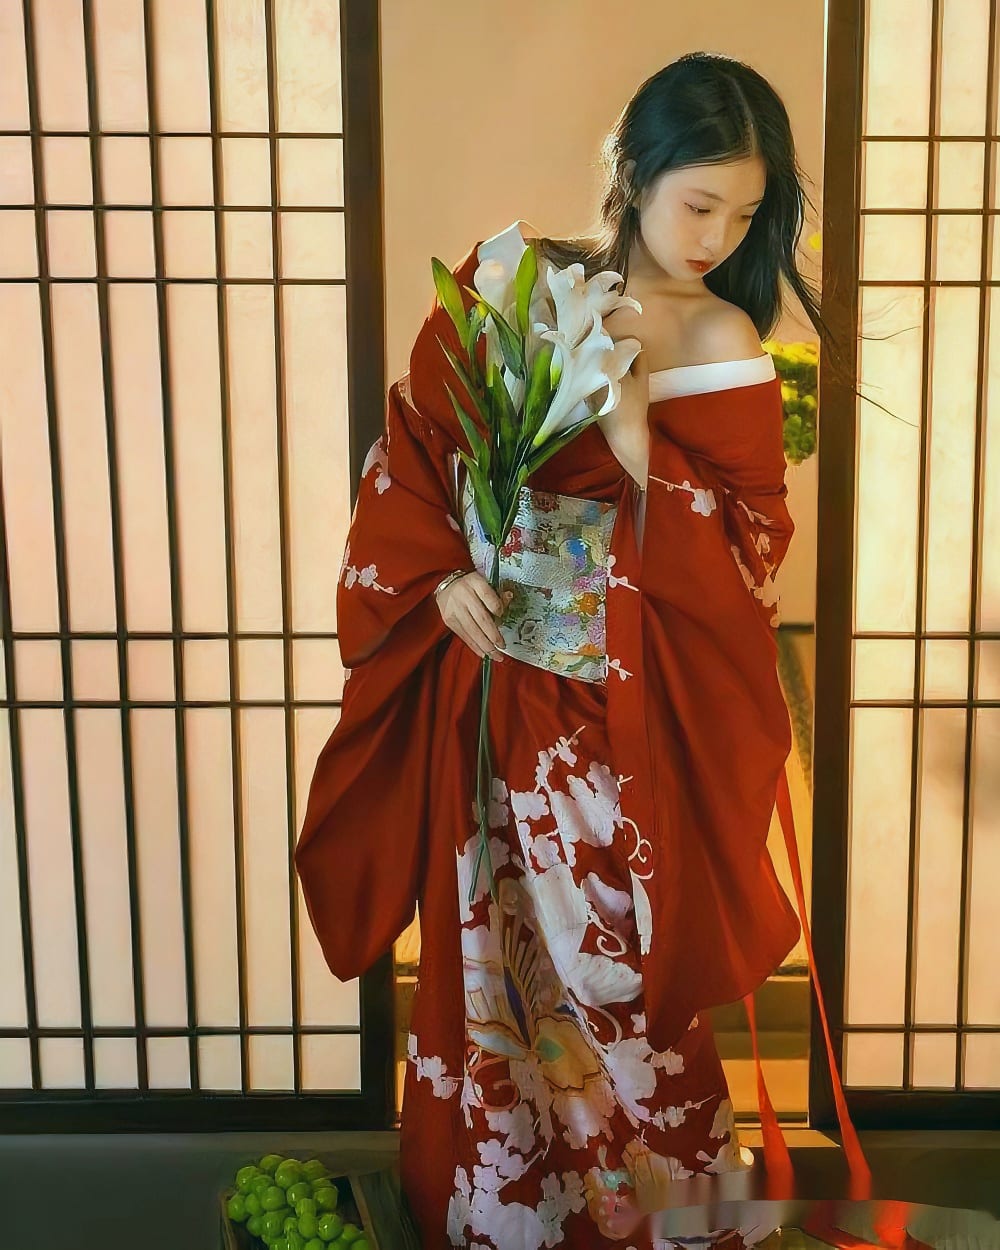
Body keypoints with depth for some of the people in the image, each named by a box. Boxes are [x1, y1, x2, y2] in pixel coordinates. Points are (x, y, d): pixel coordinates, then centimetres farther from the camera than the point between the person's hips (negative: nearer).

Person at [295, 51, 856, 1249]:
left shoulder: (725, 347, -4)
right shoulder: (510, 273, -1)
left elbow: (746, 557, -9)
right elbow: (409, 444, 4)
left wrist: (633, 421, -20)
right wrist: (437, 576, -11)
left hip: (626, 707, -1)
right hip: (488, 679, 2)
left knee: (615, 962, 8)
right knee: (488, 957, 13)